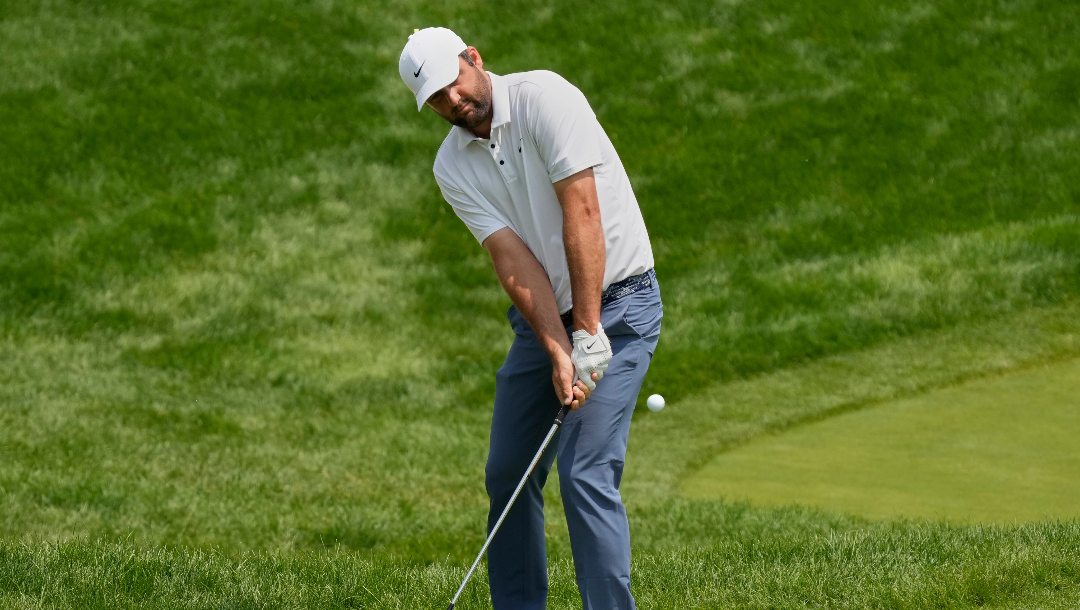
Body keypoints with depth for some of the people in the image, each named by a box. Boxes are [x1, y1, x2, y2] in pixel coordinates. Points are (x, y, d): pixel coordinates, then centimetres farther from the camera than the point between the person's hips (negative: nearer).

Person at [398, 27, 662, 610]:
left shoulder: (545, 97, -18)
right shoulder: (452, 167, -1)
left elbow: (581, 214, -23)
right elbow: (513, 260, -10)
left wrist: (588, 335, -25)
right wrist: (558, 353, -22)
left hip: (616, 302, -7)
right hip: (540, 316, 7)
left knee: (585, 473, -17)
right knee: (507, 473, 9)